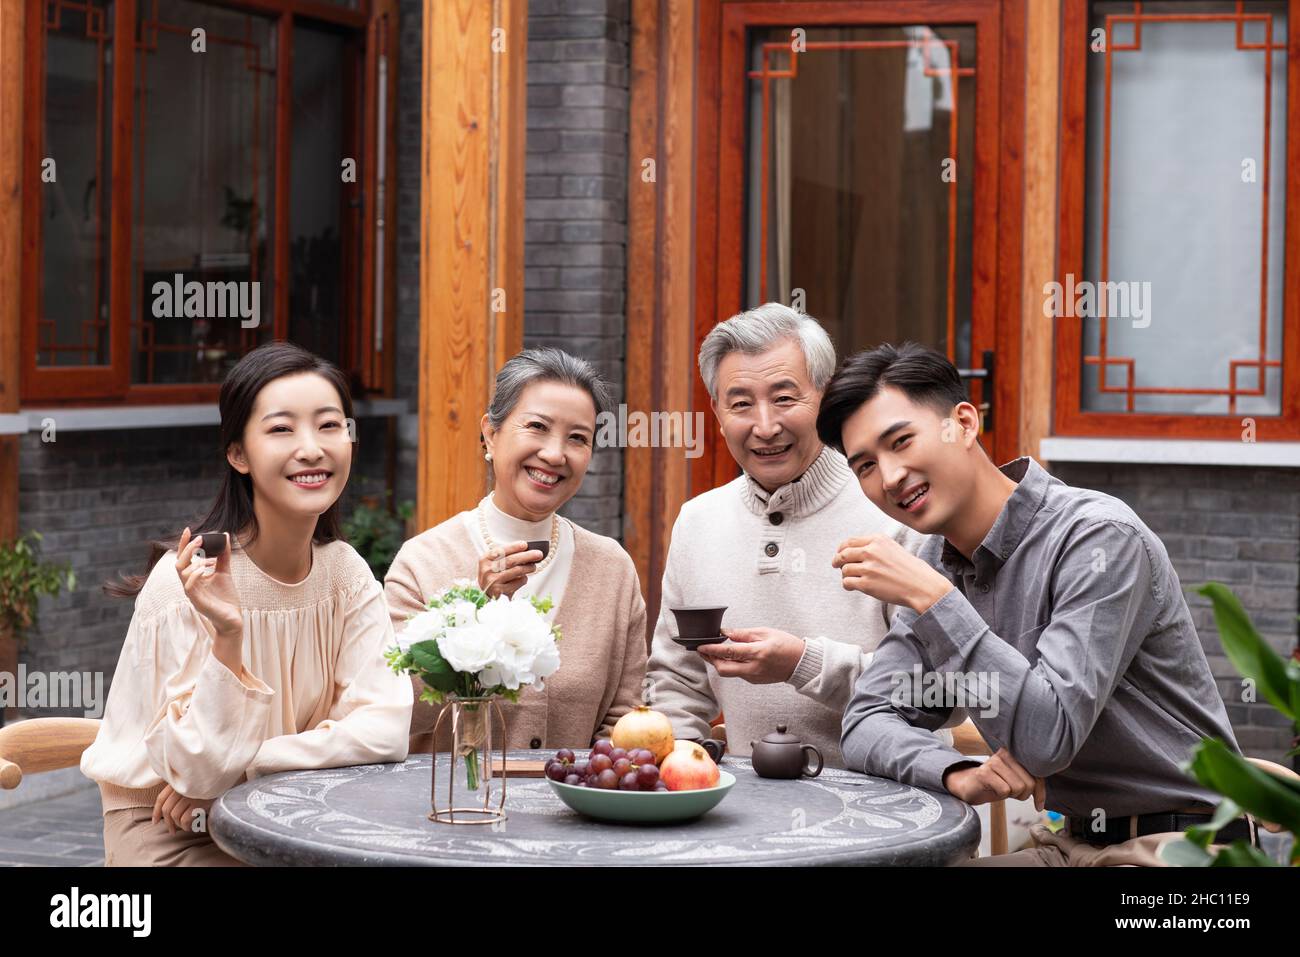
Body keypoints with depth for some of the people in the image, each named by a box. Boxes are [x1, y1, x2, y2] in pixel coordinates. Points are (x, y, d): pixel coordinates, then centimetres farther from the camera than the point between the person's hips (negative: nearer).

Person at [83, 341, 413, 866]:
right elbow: (197, 769, -20)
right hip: (169, 832, -4)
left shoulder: (345, 572, -3)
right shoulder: (186, 580, -18)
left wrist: (243, 766, -19)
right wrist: (227, 637, -33)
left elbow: (385, 729, -12)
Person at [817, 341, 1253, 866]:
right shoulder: (939, 564, 5)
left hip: (1174, 844, -7)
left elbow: (1047, 738, -26)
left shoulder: (1098, 538, -19)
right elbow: (867, 724, 1)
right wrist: (958, 775, -19)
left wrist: (931, 598, -28)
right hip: (1071, 842, 7)